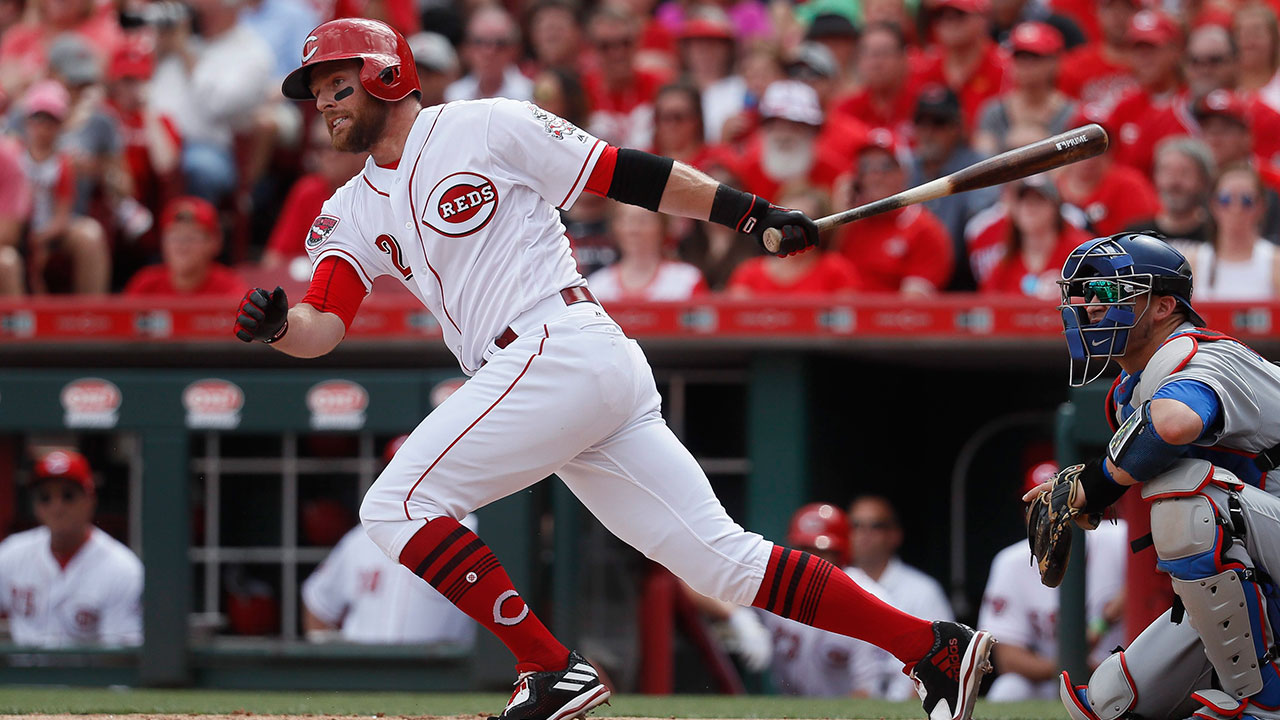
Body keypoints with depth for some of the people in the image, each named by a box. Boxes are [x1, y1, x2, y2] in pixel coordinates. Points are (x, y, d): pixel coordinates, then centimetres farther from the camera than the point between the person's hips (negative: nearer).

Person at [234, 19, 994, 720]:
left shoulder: (485, 128, 1)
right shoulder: (356, 212, 21)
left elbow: (626, 174, 1)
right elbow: (321, 327, 9)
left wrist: (754, 213, -3)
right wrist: (275, 324, -14)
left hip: (562, 348, -7)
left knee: (398, 506, -11)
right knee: (725, 560, 2)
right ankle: (935, 648, 2)